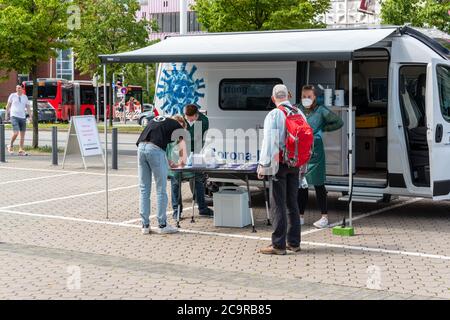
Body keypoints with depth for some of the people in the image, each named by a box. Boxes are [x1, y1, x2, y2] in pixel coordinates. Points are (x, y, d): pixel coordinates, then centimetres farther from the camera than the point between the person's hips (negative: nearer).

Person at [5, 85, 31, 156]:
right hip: (14, 116, -4)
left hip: (23, 117, 4)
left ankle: (21, 151, 8)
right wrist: (6, 115, 8)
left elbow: (28, 107, 9)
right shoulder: (12, 95, 2)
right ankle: (11, 145, 9)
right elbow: (8, 105, 9)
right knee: (16, 133, -16)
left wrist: (30, 116, 0)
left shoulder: (25, 97, 10)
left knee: (22, 134, 2)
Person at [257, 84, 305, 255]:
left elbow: (269, 141, -16)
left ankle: (278, 245, -3)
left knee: (278, 205, -4)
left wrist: (263, 165, -13)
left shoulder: (274, 115, -11)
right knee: (292, 203, 13)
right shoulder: (299, 114, 7)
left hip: (280, 164, -6)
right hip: (295, 164, 6)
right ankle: (294, 242, 18)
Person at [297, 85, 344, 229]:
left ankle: (324, 217, 6)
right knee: (300, 184, 8)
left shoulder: (321, 110, -3)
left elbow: (339, 122, -2)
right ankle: (301, 216, 17)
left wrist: (323, 128, -2)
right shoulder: (298, 109, 7)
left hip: (315, 151, -4)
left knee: (318, 184, -1)